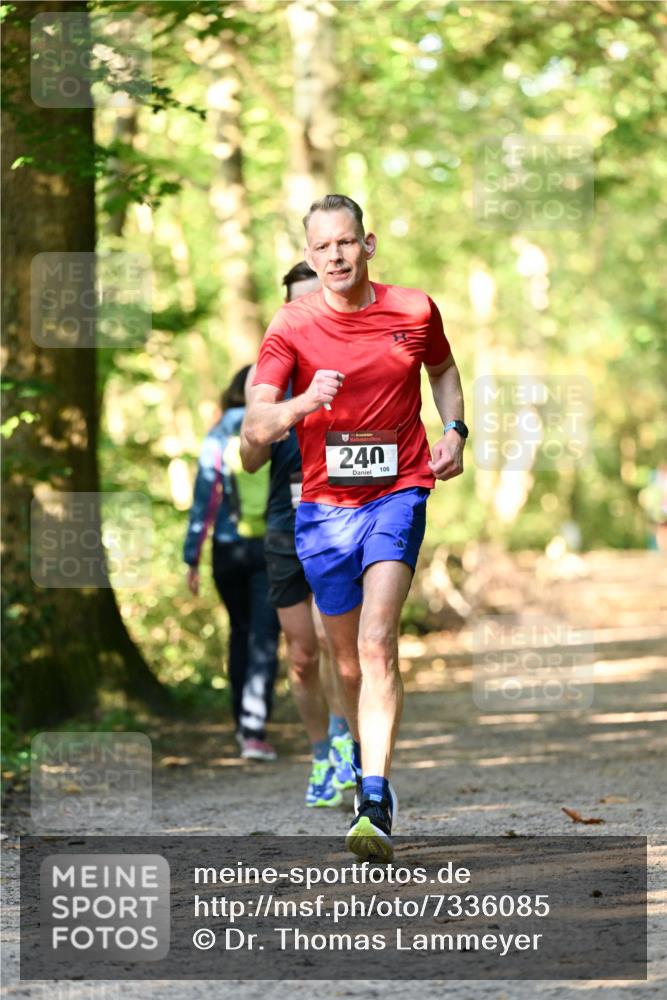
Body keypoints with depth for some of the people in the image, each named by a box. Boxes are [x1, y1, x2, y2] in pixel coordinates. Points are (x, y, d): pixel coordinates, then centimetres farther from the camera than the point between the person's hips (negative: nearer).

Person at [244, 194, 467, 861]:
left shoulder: (414, 311, 2)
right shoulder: (292, 327, -4)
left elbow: (443, 370, 24)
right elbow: (255, 426, -11)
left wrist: (454, 429, 7)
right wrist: (303, 402, -30)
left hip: (398, 492, -1)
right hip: (325, 504, 1)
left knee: (376, 643, -20)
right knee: (349, 662, 10)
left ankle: (376, 803, -26)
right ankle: (366, 758, 40)